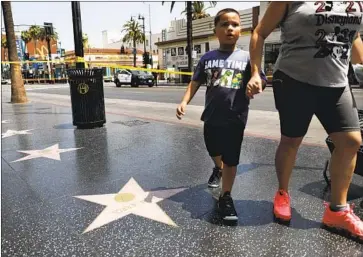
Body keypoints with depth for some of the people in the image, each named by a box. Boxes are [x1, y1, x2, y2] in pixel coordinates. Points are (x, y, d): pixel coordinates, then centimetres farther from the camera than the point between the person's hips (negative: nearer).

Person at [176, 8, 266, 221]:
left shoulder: (246, 57, -3)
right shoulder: (208, 58, 2)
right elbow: (196, 82, 4)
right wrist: (185, 101, -8)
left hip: (235, 118, -3)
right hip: (211, 117, 3)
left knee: (231, 159, 5)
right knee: (214, 151, 24)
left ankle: (226, 197, 20)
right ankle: (219, 169, 57)